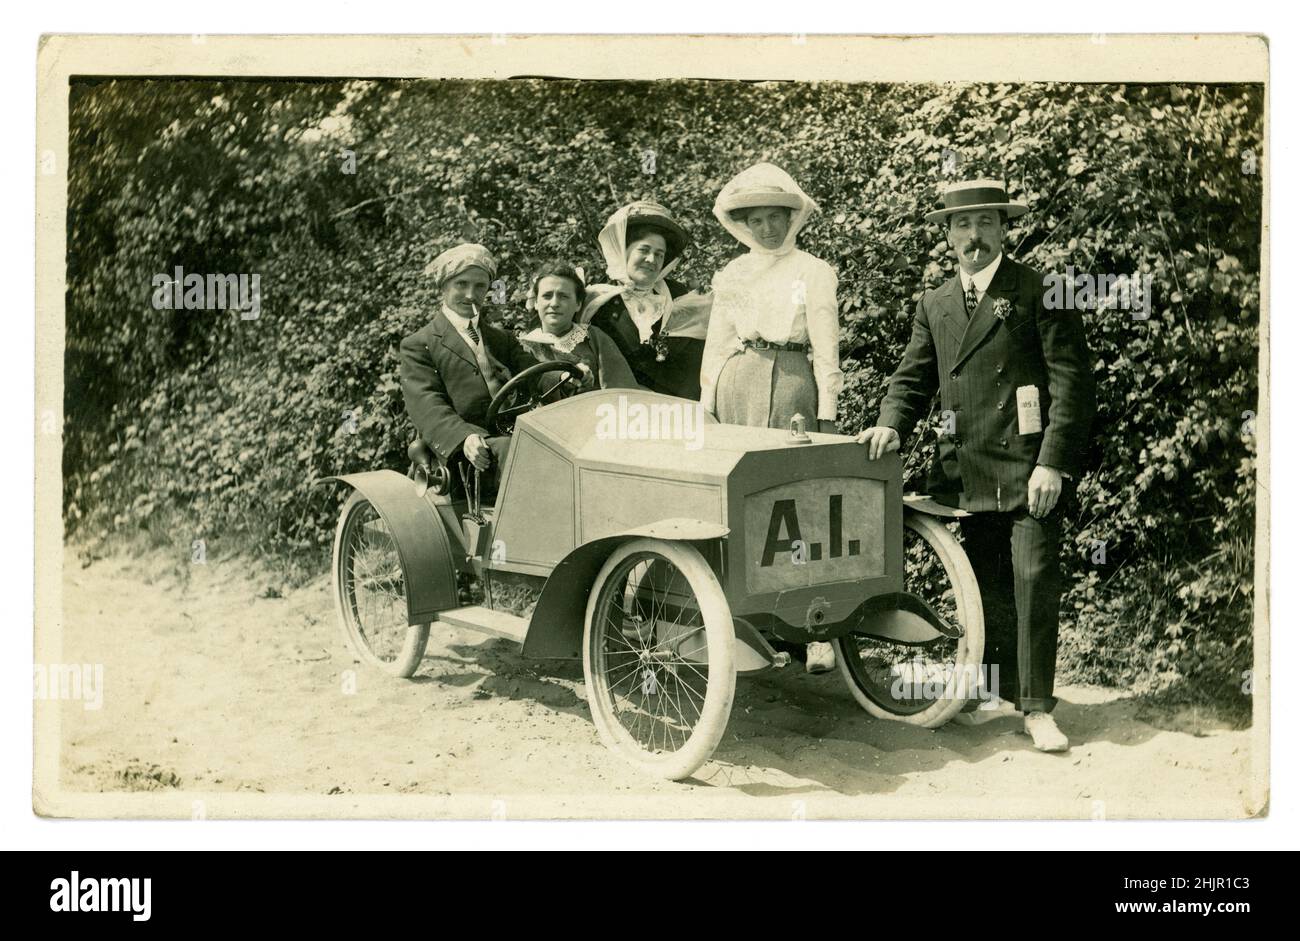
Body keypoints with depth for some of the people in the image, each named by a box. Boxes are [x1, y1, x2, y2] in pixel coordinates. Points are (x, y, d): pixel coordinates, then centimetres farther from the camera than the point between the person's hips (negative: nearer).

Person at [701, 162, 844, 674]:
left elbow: (826, 349, 3)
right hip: (738, 384, 3)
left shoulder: (814, 271, 6)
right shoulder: (731, 275, 16)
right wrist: (706, 409, 12)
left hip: (794, 382, -3)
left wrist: (826, 415, -2)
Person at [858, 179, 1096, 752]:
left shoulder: (1040, 292, -1)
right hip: (966, 470, 5)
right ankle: (996, 689, 24)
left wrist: (1053, 464, -14)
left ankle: (1037, 709, -2)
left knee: (1034, 580, -9)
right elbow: (913, 378, 16)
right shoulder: (934, 306, 16)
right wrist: (892, 425, -7)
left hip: (1029, 466, -5)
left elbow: (1073, 381, -6)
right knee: (985, 586, 11)